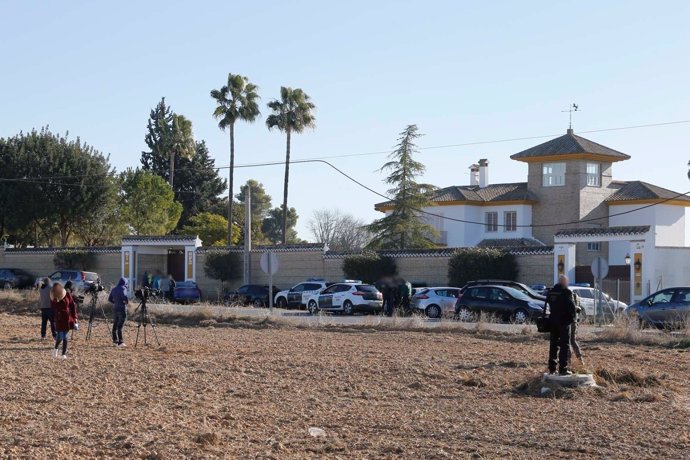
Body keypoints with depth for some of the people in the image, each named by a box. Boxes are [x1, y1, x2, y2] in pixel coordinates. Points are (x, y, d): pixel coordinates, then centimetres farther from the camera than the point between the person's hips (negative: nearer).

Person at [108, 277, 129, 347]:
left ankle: (115, 341, 17)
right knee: (120, 326, -7)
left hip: (115, 309, 7)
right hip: (122, 309, -7)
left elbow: (109, 299, 17)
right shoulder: (123, 289, -10)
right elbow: (125, 297, -26)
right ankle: (120, 342, -7)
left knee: (115, 325, 12)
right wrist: (127, 302, -8)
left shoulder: (114, 289, 11)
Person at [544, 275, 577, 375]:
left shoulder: (551, 292, 8)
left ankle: (552, 368, 15)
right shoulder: (566, 292, -13)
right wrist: (572, 318, -3)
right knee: (564, 345, -1)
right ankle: (563, 369, -5)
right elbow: (571, 307, -15)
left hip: (553, 321, 6)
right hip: (564, 321, -6)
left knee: (553, 344, 13)